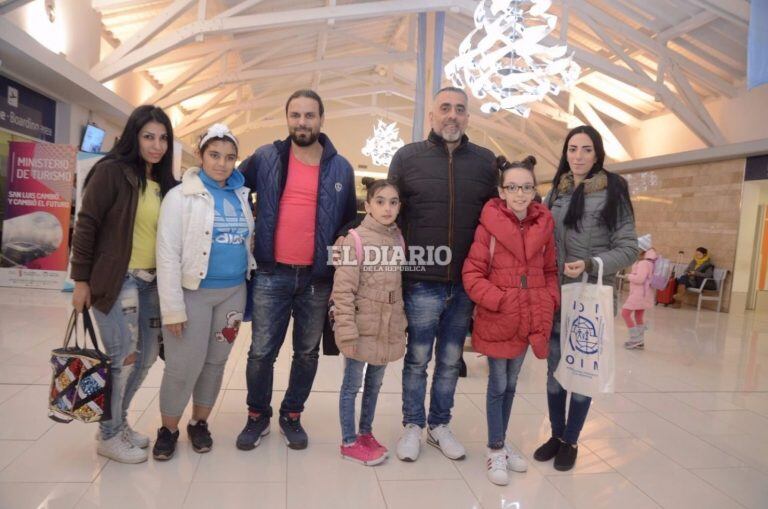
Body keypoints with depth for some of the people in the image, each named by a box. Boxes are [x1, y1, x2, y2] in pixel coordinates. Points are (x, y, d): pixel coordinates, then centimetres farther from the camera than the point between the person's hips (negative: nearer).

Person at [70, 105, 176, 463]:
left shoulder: (164, 182, 10)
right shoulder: (112, 170, -9)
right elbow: (86, 225, -10)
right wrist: (81, 280, -10)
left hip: (150, 281, 7)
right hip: (116, 280, -7)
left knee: (148, 354, 13)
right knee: (124, 357, -2)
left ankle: (118, 421, 32)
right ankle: (108, 435, 18)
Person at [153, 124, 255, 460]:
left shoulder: (241, 196, 7)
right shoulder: (181, 196, -7)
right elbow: (168, 254, -11)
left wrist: (247, 286, 10)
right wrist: (173, 307, -15)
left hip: (233, 292, 5)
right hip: (193, 293, -4)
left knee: (216, 361, 13)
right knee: (184, 366, -1)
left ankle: (199, 423, 31)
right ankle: (168, 429, 22)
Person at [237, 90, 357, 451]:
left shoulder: (341, 168, 3)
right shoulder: (265, 158, 1)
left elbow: (349, 223, 10)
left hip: (317, 278, 1)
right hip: (271, 274, -1)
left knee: (307, 353, 12)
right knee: (261, 352, 5)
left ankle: (292, 415, 30)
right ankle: (257, 415, 26)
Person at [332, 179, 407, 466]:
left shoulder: (398, 240, 5)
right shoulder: (355, 239, -15)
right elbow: (343, 291, -17)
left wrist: (401, 323, 11)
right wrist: (347, 332, -20)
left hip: (387, 330, 6)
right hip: (362, 328, -6)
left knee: (374, 384, 19)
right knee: (352, 385, 9)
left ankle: (366, 433, 37)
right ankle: (349, 442, 24)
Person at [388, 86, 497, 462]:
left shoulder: (485, 161, 7)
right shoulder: (407, 157, 1)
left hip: (466, 285, 3)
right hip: (422, 283, -2)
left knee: (450, 361, 15)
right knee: (417, 359, 10)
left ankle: (440, 426, 32)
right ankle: (413, 426, 28)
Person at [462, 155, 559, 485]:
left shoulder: (543, 225, 3)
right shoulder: (489, 226, -10)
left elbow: (550, 271, 11)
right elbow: (472, 274, -11)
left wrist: (549, 302, -4)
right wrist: (498, 301, -20)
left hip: (529, 320, 4)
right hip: (496, 320, -4)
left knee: (511, 384, 18)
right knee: (498, 385, 7)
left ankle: (501, 443, 35)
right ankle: (496, 452, 23)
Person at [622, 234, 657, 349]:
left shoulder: (644, 262, -20)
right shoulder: (648, 260, 12)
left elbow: (639, 278, -26)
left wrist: (629, 276, -11)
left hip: (639, 293, -10)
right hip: (642, 293, 10)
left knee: (625, 313, -5)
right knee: (639, 316, 14)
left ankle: (635, 339, -1)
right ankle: (640, 341, 19)